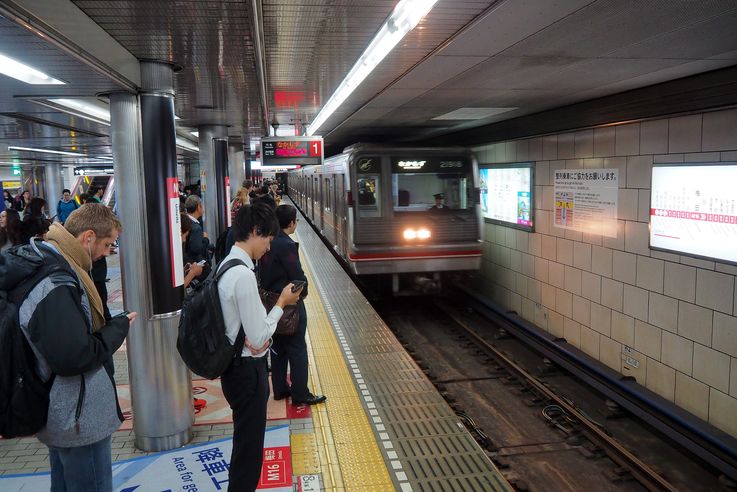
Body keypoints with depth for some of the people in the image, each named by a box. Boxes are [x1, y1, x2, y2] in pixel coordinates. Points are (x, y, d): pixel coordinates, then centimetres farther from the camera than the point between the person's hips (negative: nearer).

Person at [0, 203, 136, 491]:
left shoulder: (39, 265, 4)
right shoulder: (56, 285, -28)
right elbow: (74, 357, -30)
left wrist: (110, 324, -1)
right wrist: (119, 327, -17)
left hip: (60, 413, 10)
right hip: (80, 420, -10)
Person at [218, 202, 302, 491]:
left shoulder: (228, 265, 6)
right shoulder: (244, 274, -25)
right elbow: (259, 338, -22)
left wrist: (252, 336, -7)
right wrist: (282, 303, -10)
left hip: (237, 366, 10)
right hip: (247, 370, -10)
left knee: (246, 443, 24)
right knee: (248, 449, 6)